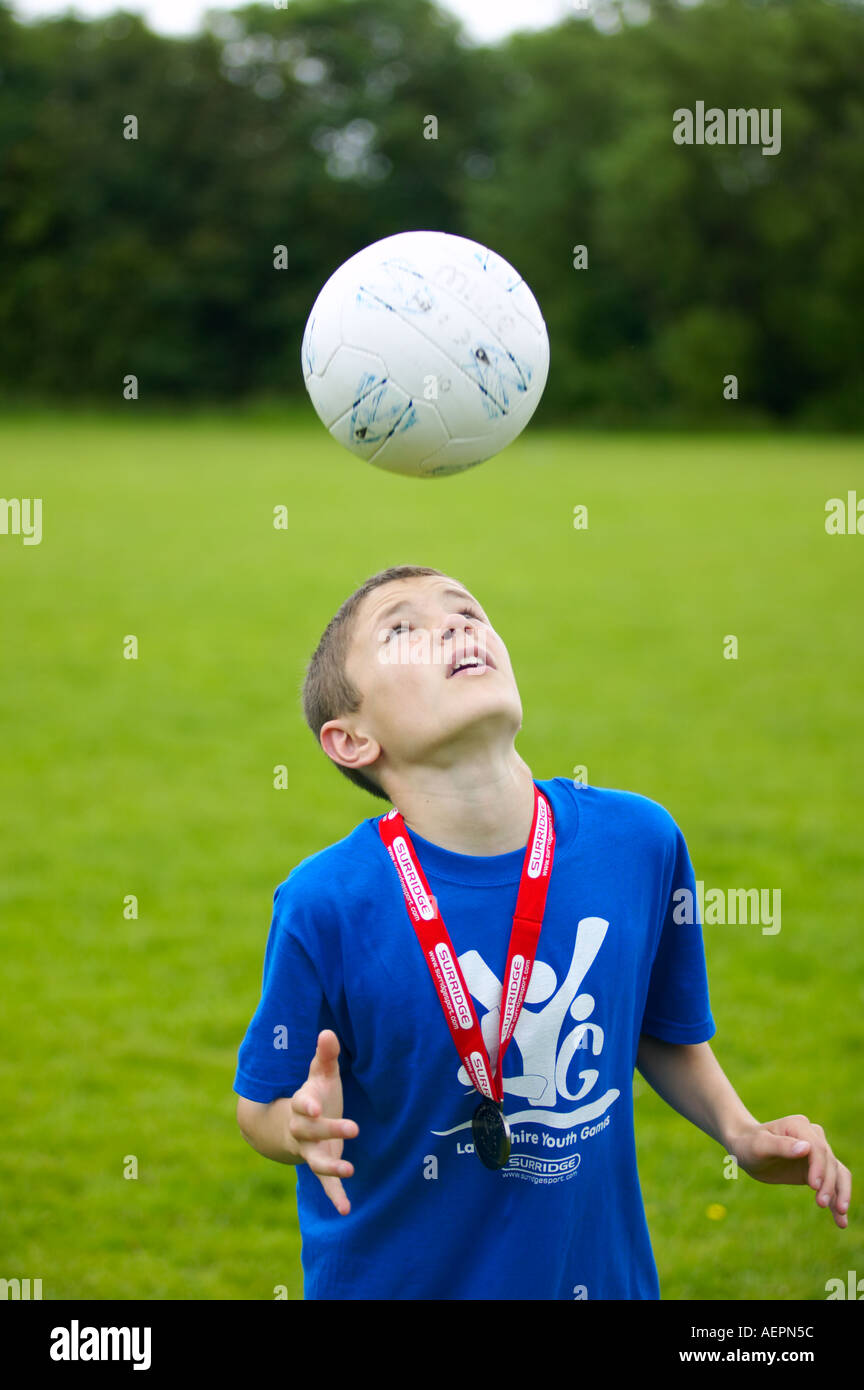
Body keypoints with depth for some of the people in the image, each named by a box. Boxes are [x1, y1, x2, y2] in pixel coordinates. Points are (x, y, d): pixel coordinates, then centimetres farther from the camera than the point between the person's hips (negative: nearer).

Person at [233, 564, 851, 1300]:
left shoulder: (638, 841, -12)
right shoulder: (328, 902, -22)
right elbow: (262, 1106, -11)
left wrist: (739, 1130, -7)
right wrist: (307, 1129, -31)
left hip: (599, 1269, 4)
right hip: (392, 1274, -3)